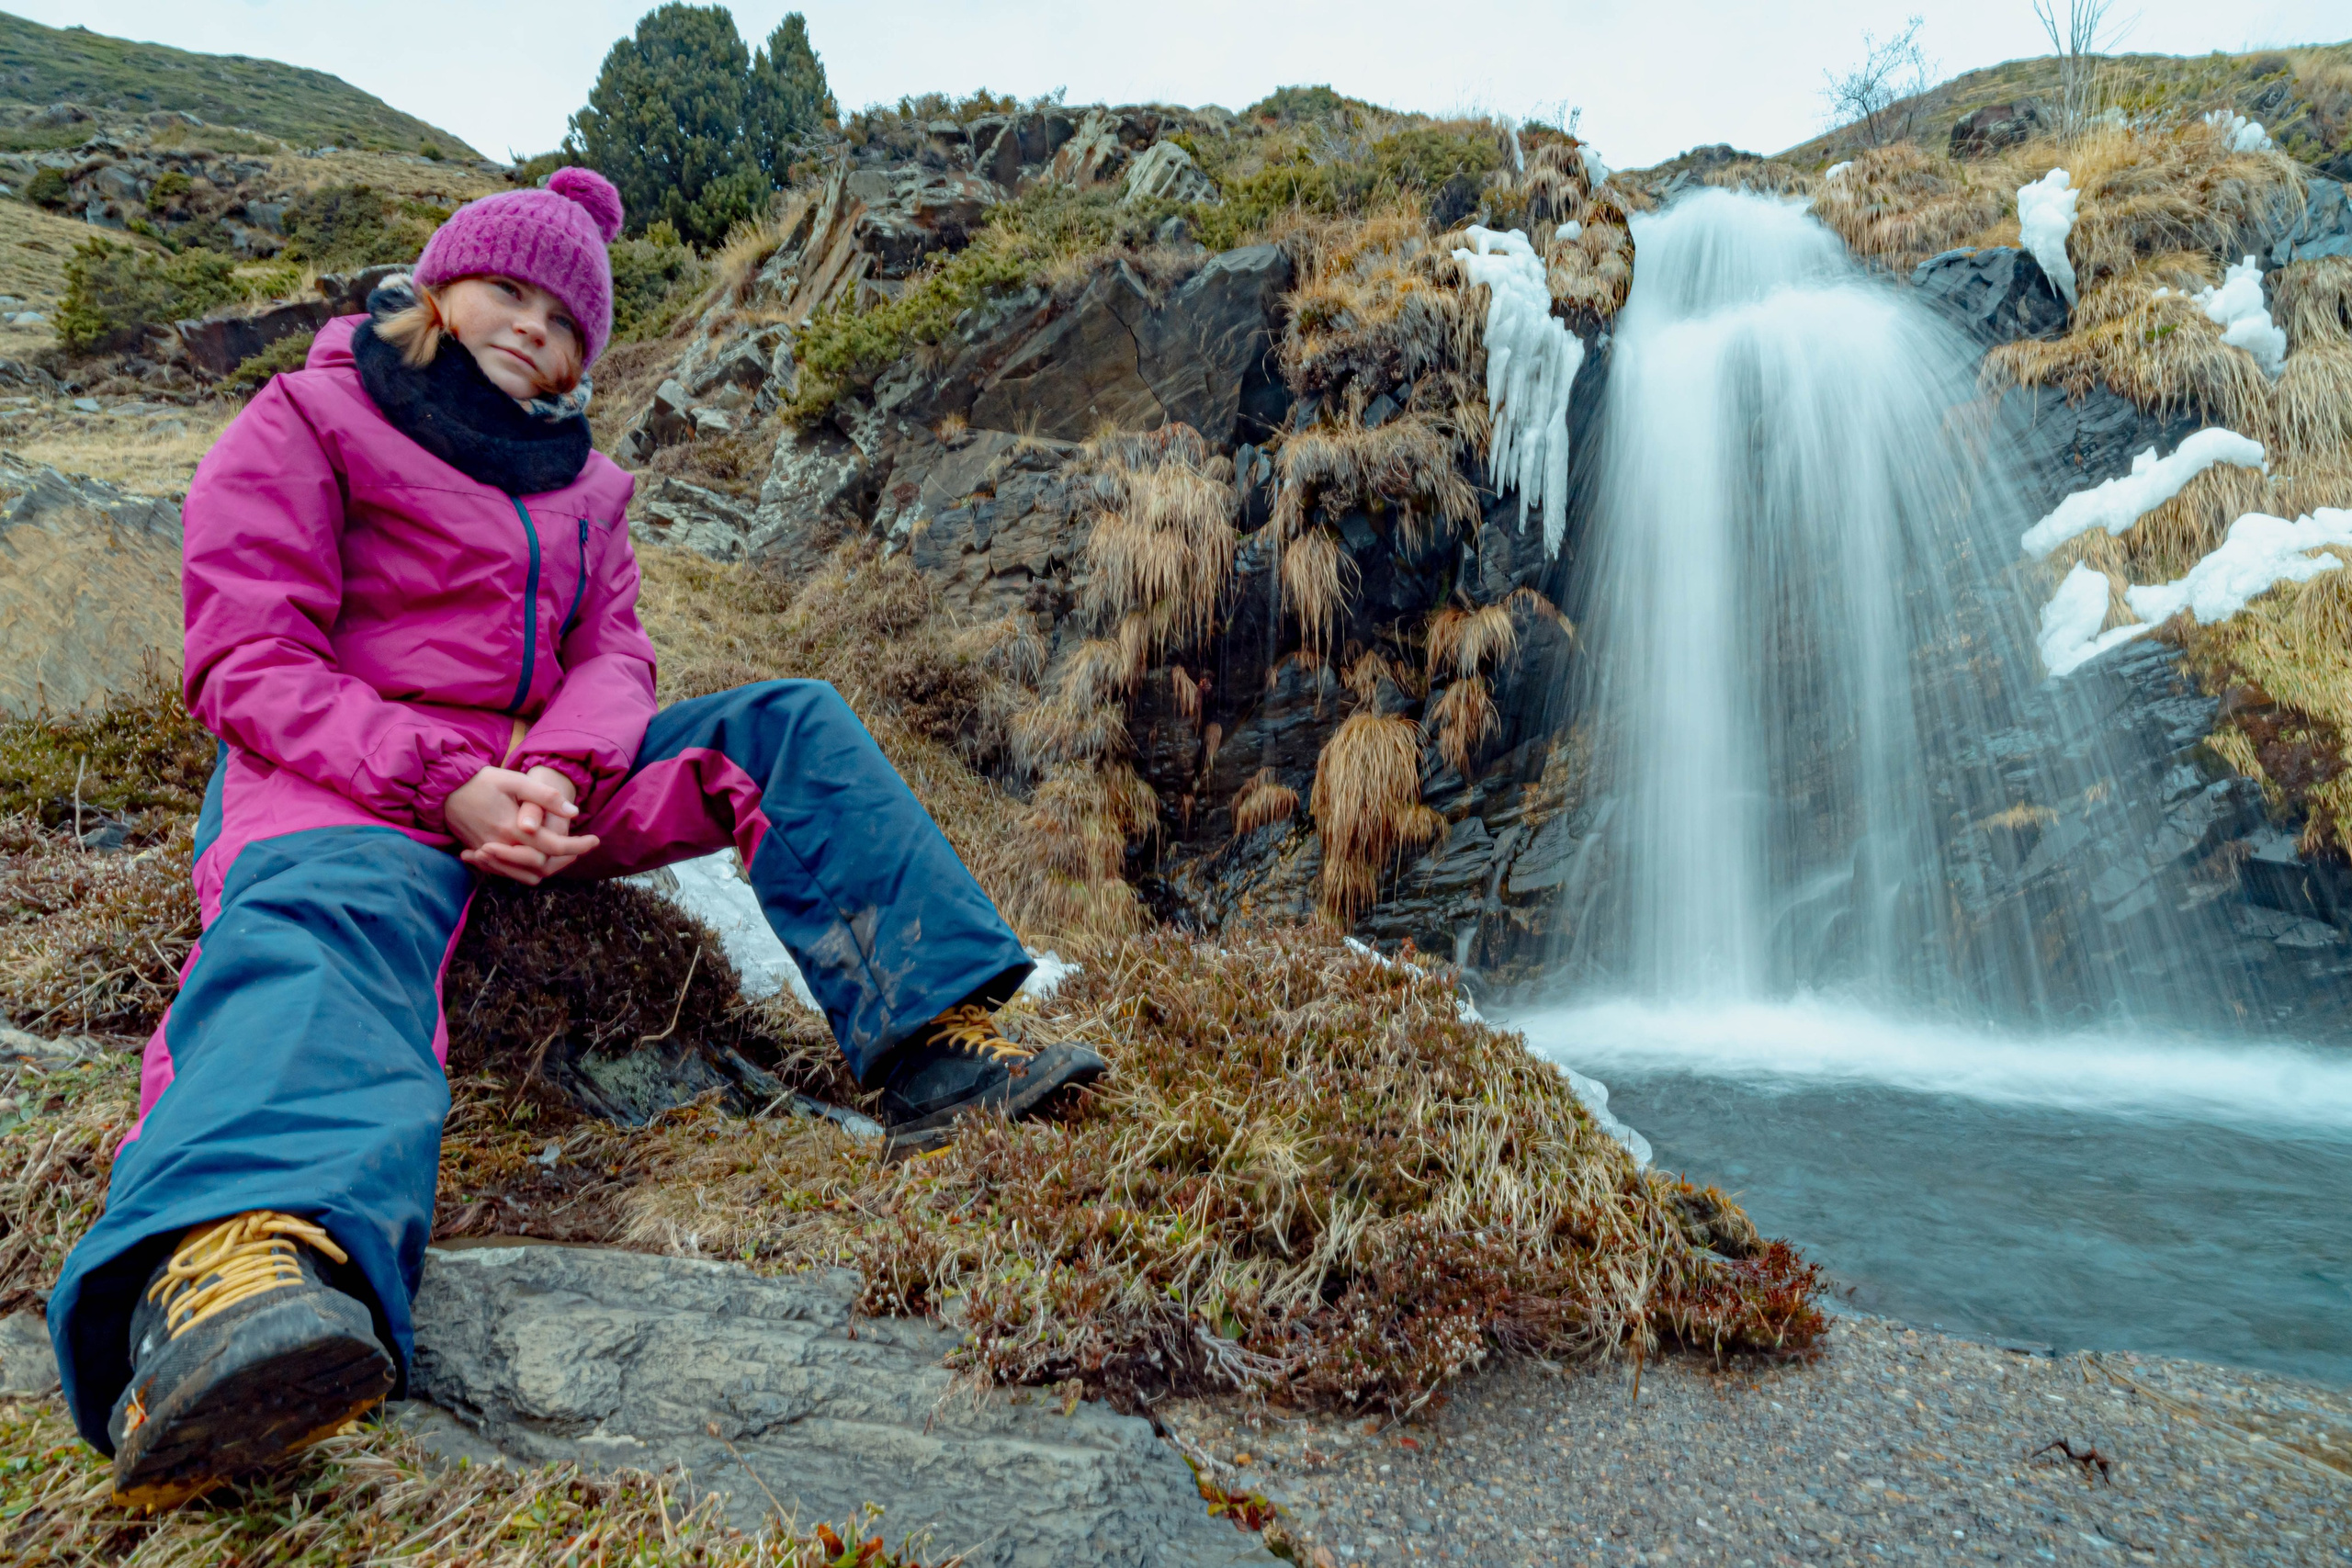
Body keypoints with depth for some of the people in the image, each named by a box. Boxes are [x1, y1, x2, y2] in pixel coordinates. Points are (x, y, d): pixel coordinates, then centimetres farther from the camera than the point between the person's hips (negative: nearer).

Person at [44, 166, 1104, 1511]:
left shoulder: (580, 480, 21)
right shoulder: (307, 421, 5)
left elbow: (614, 657, 9)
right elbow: (248, 662, -6)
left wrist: (560, 772, -16)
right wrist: (445, 786, -22)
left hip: (544, 775, 5)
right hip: (347, 779, -5)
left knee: (793, 725, -8)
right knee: (335, 910, -39)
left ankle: (935, 1044, -22)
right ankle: (231, 1264, -71)